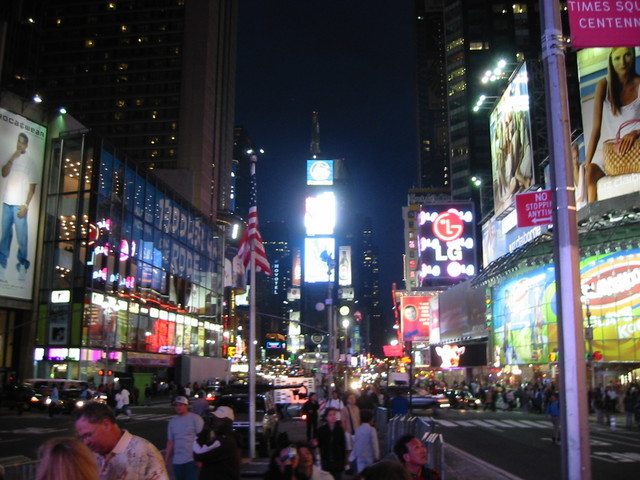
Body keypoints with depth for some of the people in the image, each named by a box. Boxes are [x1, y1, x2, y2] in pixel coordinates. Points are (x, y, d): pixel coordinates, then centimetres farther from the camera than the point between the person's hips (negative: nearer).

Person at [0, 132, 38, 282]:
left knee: (21, 235, -5)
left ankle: (22, 265, 0)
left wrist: (25, 205, -10)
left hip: (20, 204, -4)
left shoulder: (31, 162, 1)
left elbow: (32, 186, -3)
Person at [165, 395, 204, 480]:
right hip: (177, 461, 5)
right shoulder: (172, 422, 12)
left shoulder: (195, 418, -4)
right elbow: (170, 442, 16)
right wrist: (166, 459, 12)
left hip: (192, 459, -5)